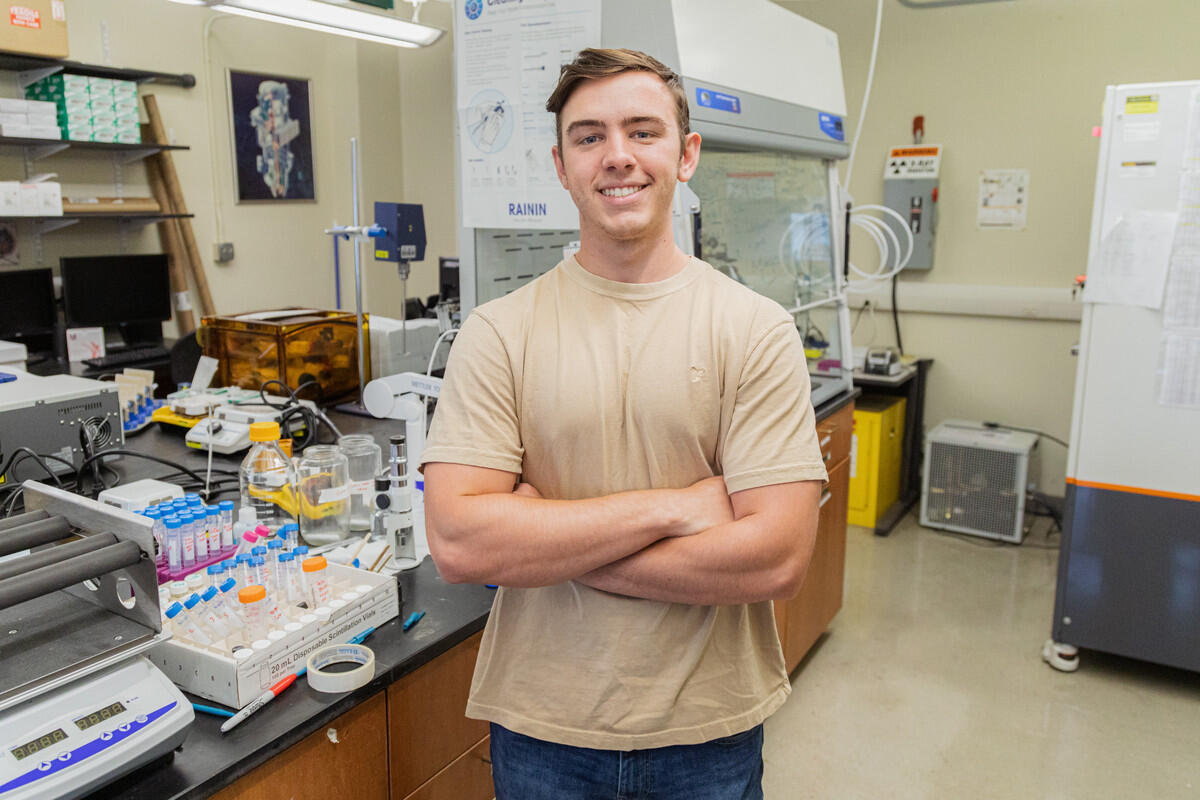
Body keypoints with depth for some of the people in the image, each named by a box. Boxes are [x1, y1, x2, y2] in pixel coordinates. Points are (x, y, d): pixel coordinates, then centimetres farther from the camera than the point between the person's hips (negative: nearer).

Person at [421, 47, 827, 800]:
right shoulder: (500, 331, -7)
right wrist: (674, 506, -19)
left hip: (710, 730, 0)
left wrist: (542, 541, -16)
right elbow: (457, 542, -16)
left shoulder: (756, 329, -9)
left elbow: (777, 559, -17)